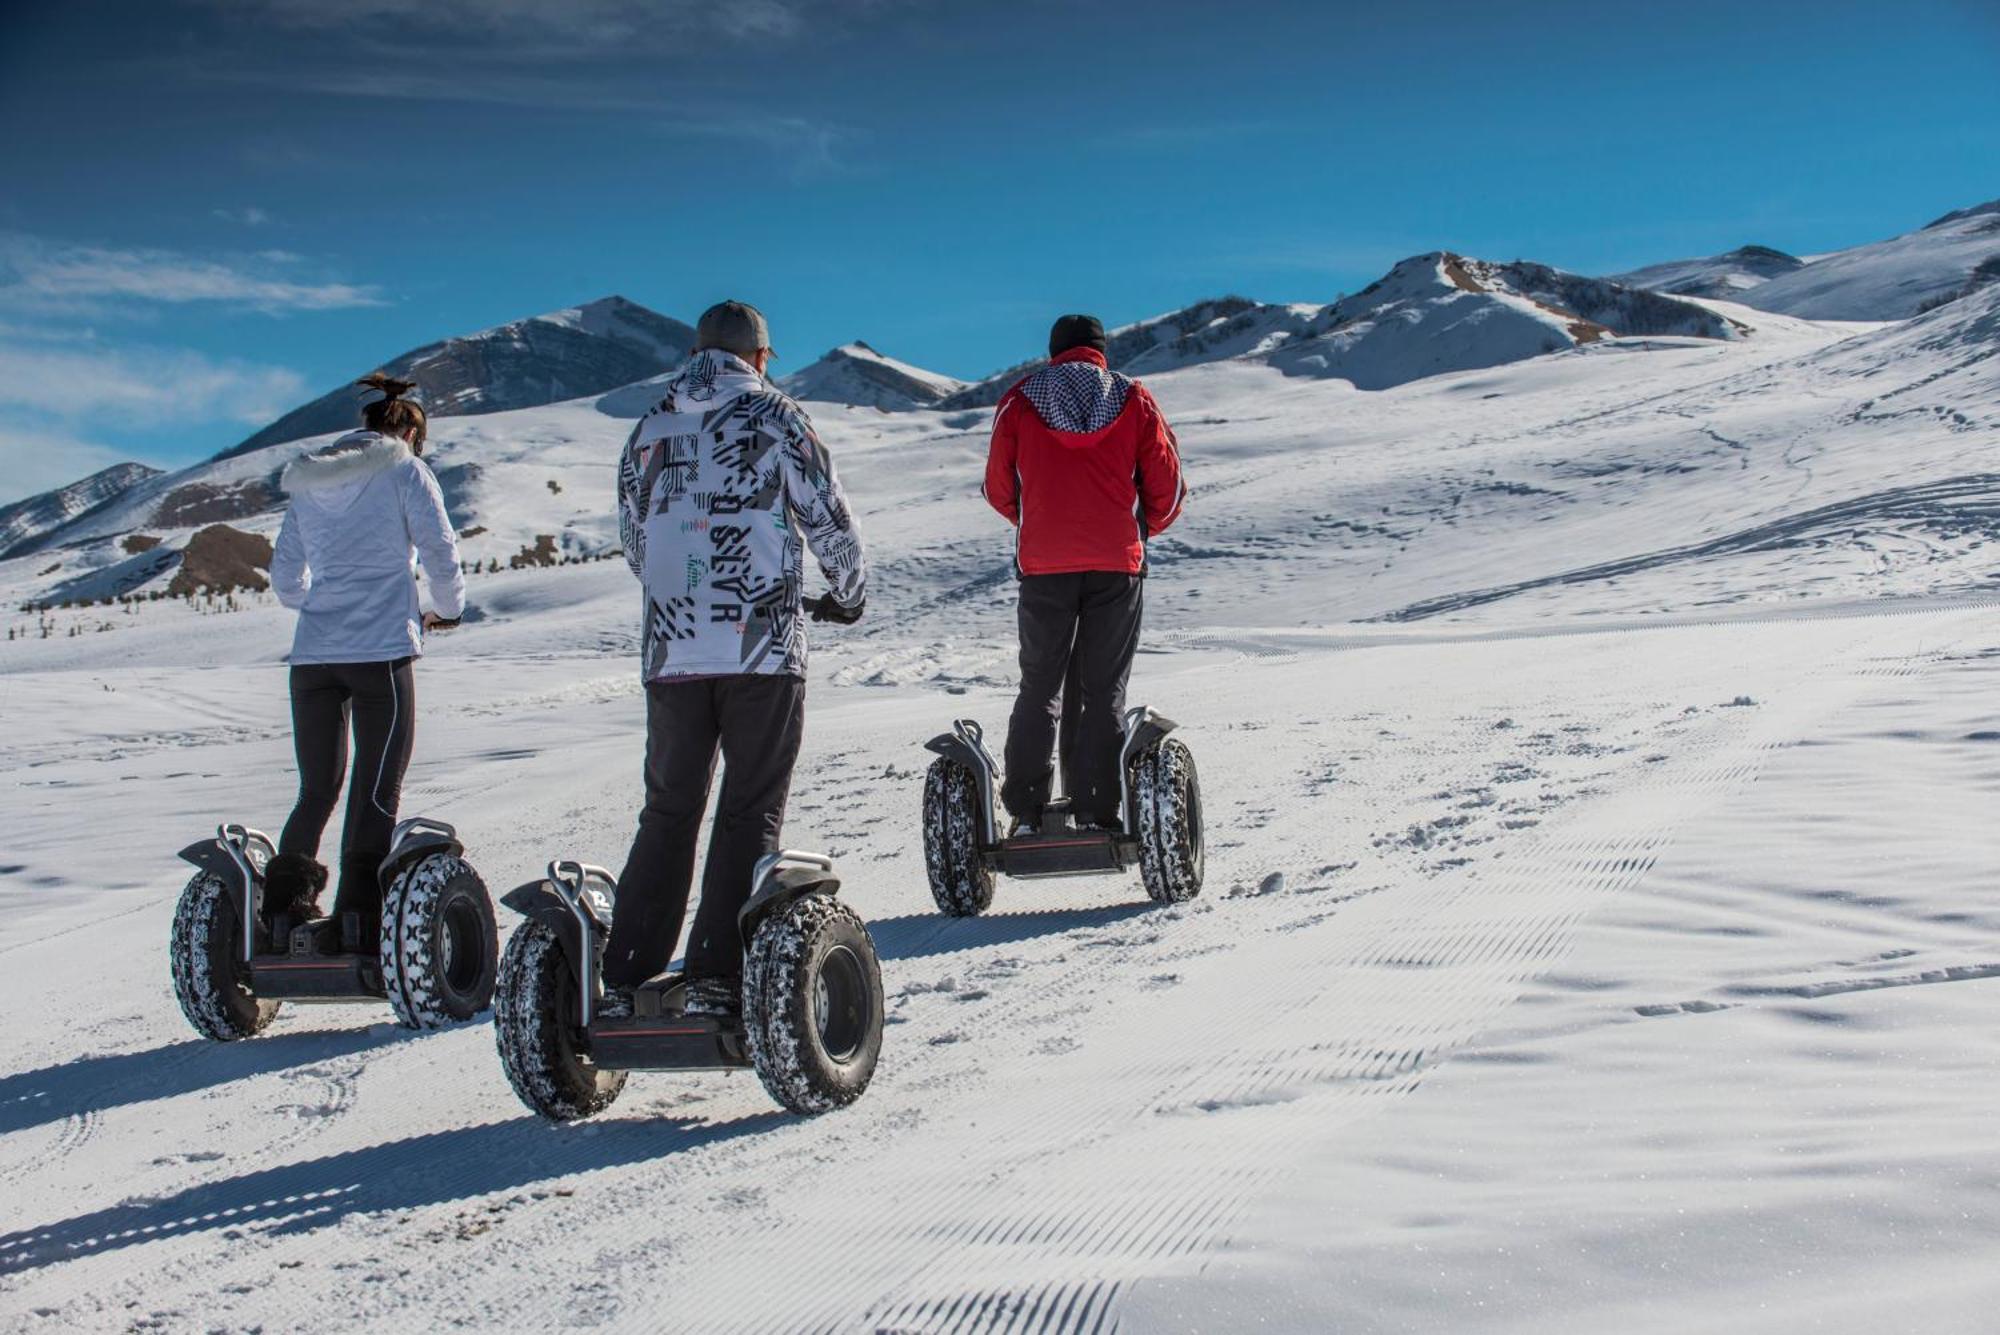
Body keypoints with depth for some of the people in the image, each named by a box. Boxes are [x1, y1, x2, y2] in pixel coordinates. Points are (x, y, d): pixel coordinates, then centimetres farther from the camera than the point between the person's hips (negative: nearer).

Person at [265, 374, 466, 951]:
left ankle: (282, 911, 13)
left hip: (312, 656, 5)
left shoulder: (307, 483, 16)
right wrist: (447, 609, 14)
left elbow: (285, 575, 20)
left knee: (317, 790, 15)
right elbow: (440, 551, -3)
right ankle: (360, 922, -5)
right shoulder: (405, 472, 2)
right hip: (381, 652, -5)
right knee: (375, 793, -1)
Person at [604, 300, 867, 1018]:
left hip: (670, 652, 4)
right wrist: (847, 594, 20)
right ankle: (718, 978, -4)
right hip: (762, 648, -4)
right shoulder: (774, 417, 1)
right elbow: (829, 518, 2)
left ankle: (625, 978, 8)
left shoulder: (650, 429, 13)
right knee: (750, 813, 2)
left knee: (668, 811, 12)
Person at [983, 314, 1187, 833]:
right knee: (1102, 692, 6)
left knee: (1039, 688, 12)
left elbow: (999, 490, 10)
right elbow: (1168, 488, 5)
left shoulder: (1019, 402, 6)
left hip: (1043, 564, 0)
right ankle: (1098, 814, 2)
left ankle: (1025, 812, 8)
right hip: (1117, 564, 0)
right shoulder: (1134, 399, 6)